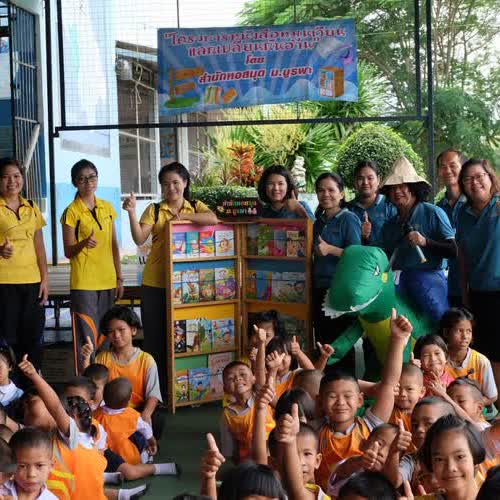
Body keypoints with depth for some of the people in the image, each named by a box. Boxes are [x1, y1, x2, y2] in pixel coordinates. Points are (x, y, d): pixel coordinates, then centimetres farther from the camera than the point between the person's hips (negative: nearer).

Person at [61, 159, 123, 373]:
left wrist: (119, 277, 11)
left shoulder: (107, 207, 11)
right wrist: (83, 244, -25)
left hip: (107, 281, 5)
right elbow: (68, 251, -4)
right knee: (87, 336, -6)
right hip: (83, 282, -5)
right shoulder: (71, 211, -4)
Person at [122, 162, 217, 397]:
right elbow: (140, 239, -7)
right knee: (156, 336, 3)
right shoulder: (154, 210, 5)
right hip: (156, 283, 0)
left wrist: (182, 216, -13)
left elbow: (213, 219, -13)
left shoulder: (196, 207, 8)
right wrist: (132, 213, -20)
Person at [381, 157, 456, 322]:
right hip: (398, 284, 5)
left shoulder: (432, 213, -1)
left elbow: (455, 250, -7)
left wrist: (425, 242, -18)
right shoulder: (389, 225, 17)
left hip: (428, 279, -5)